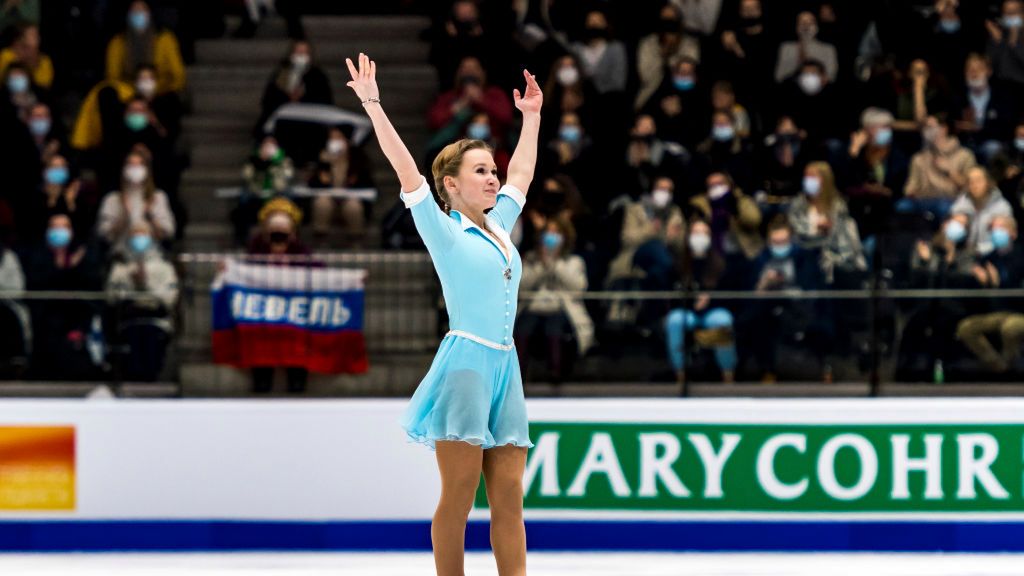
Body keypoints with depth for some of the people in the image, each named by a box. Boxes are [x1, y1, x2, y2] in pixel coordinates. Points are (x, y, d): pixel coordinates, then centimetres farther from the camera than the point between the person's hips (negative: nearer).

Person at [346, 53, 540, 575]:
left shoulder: (499, 227, 18)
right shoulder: (444, 232, 0)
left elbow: (521, 173, 32)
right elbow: (407, 170, -8)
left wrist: (530, 116, 36)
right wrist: (373, 106, -13)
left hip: (504, 367, 6)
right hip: (465, 361, -6)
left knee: (509, 495, 1)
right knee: (459, 494, -7)